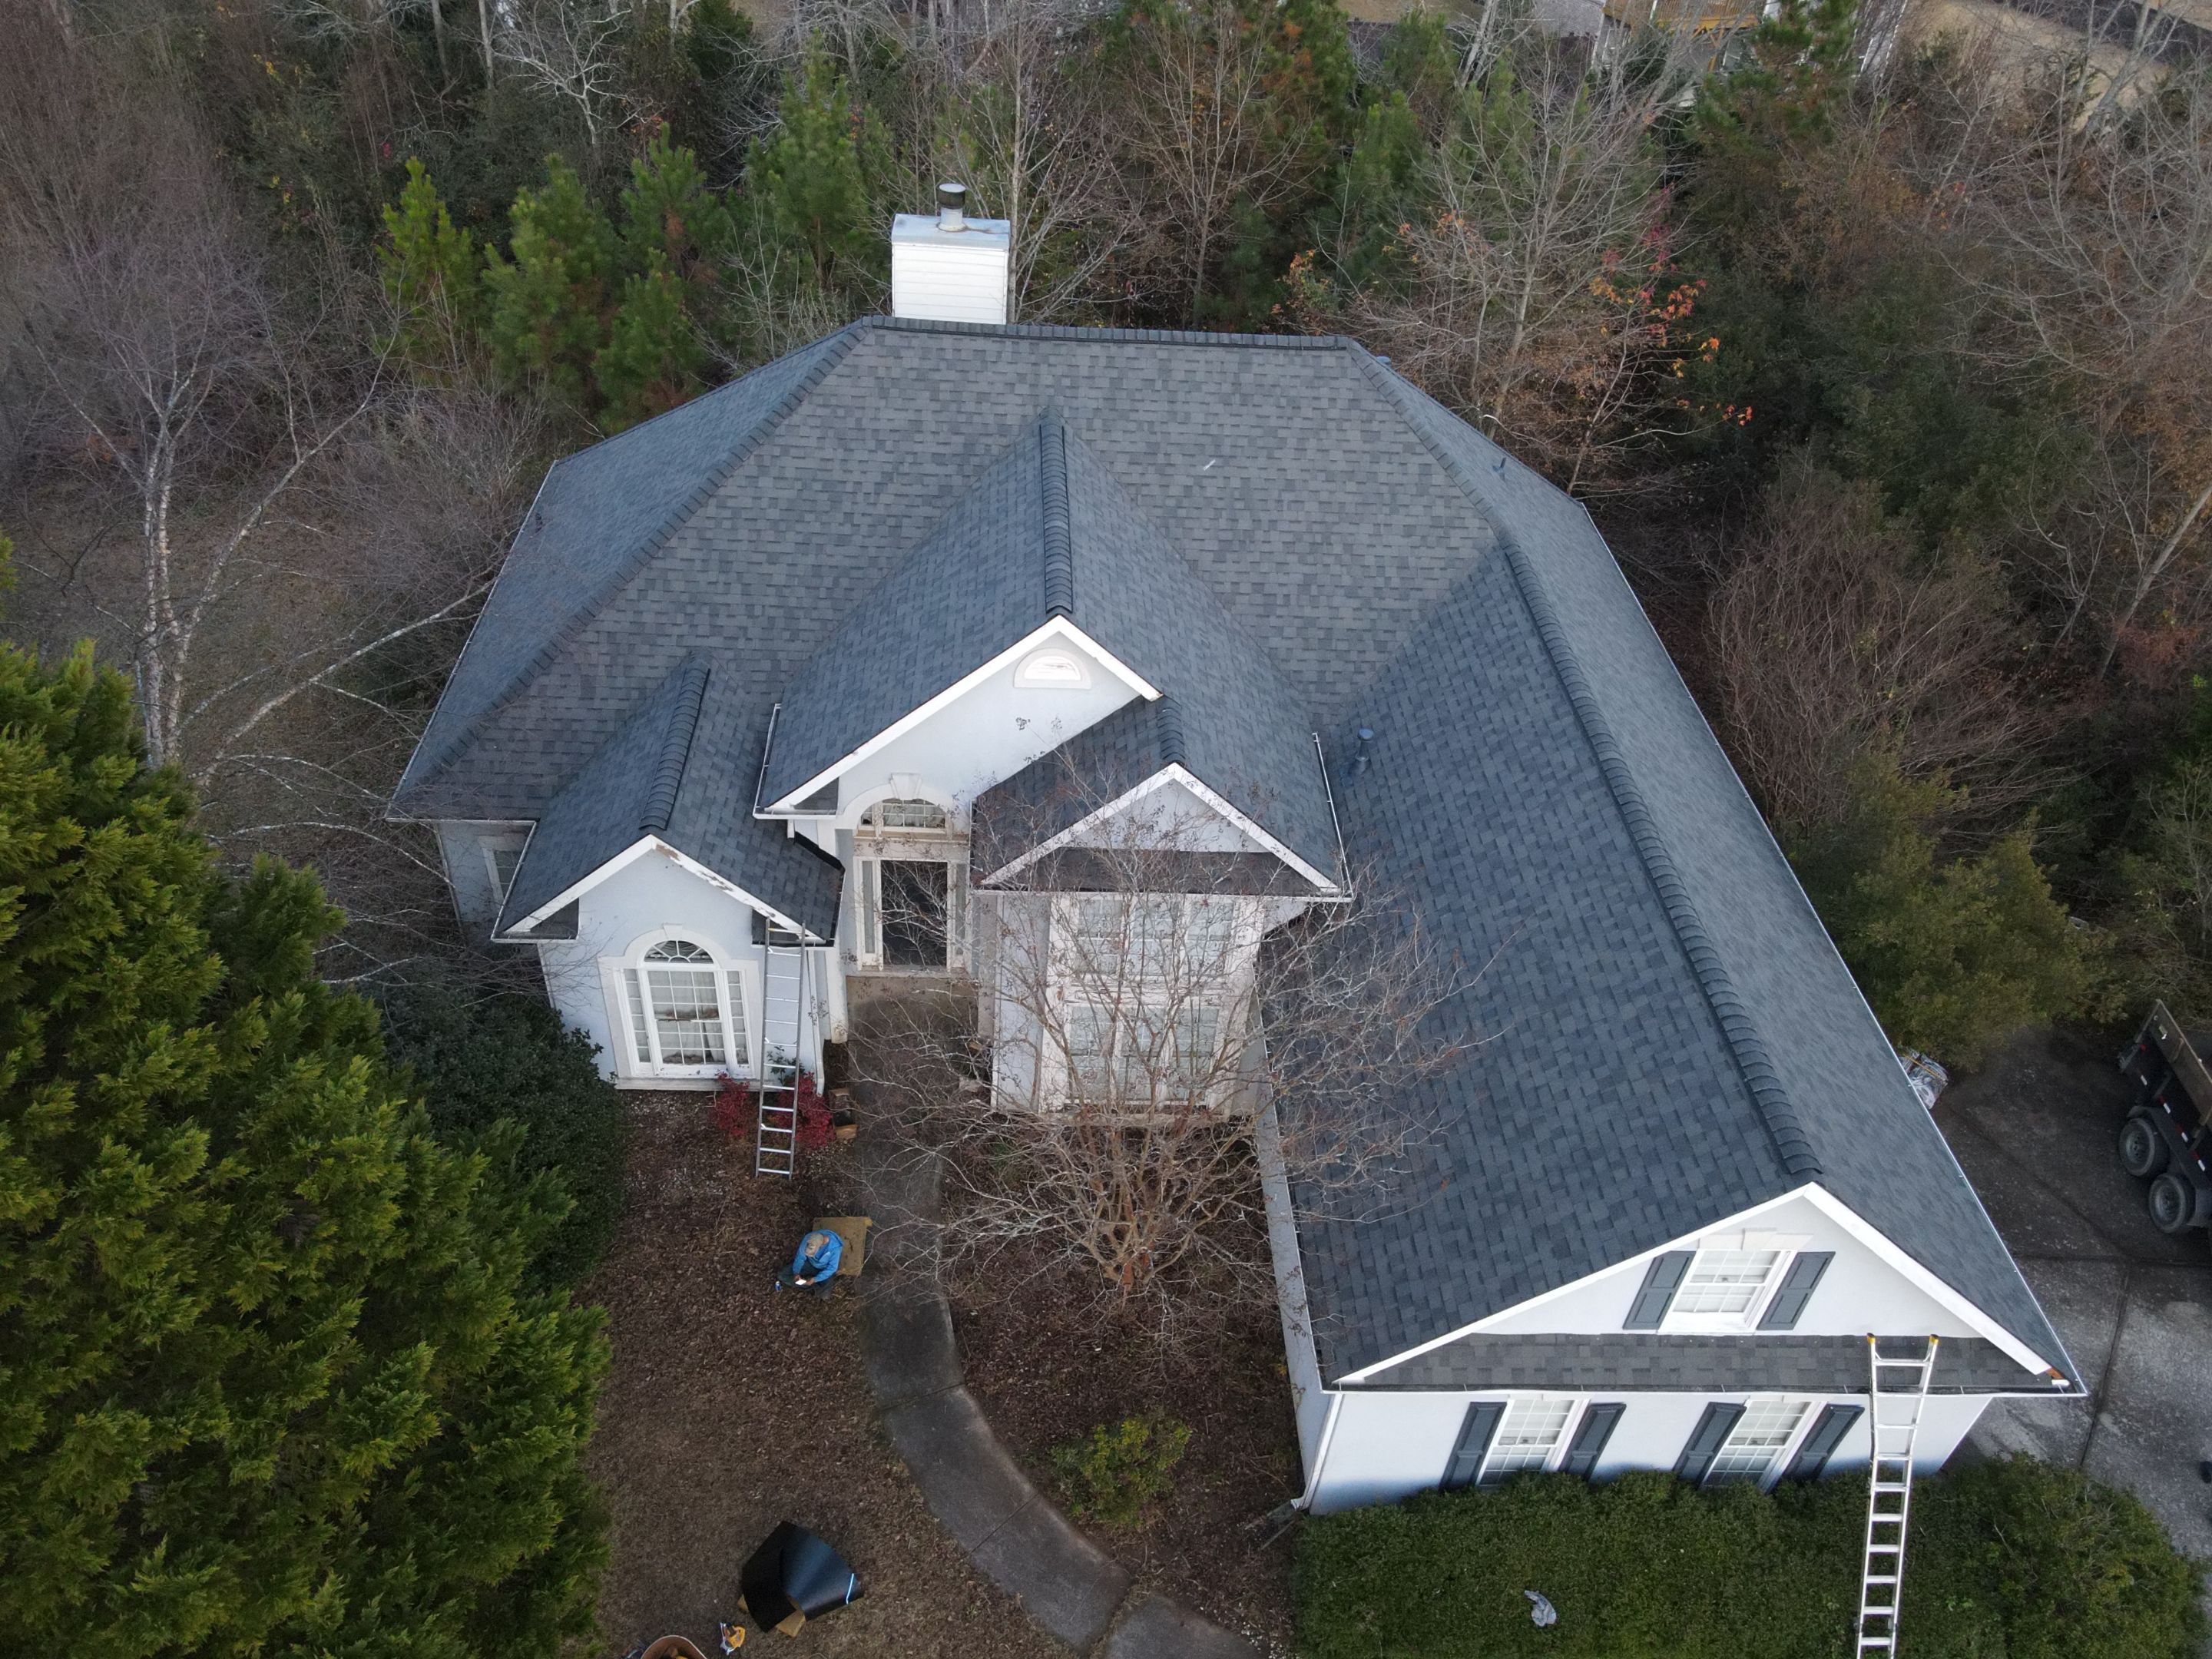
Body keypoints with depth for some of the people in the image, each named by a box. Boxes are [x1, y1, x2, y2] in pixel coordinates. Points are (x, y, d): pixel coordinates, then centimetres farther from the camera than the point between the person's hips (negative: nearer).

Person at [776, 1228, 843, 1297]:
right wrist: (796, 1273, -25)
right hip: (810, 1263, 3)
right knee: (783, 1275, -5)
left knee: (823, 1294, -24)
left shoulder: (834, 1247, -37)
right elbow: (801, 1257, -13)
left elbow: (832, 1268, -25)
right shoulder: (808, 1239, -29)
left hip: (825, 1270, -3)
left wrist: (815, 1279, -30)